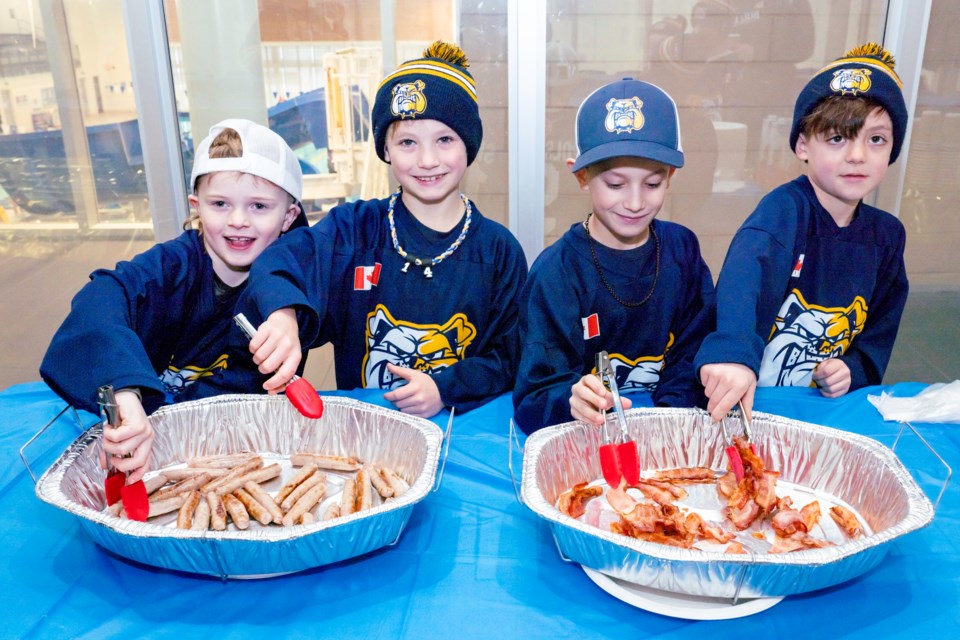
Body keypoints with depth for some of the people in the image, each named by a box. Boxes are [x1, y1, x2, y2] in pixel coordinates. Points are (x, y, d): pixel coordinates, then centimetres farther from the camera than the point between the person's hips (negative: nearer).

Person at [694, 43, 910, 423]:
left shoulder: (886, 234, 4)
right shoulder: (786, 207, -16)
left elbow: (881, 329, 14)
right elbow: (747, 268, -38)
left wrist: (853, 370, -6)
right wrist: (733, 350, -56)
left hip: (824, 406, 5)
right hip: (744, 401, -4)